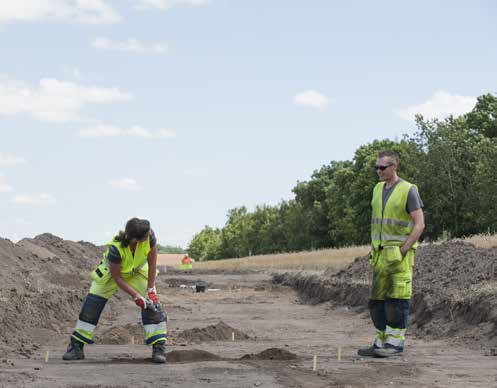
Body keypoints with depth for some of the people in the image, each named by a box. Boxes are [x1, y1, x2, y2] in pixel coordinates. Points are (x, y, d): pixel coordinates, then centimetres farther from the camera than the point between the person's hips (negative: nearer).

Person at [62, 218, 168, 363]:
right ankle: (76, 347, 9)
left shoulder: (150, 236, -35)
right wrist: (136, 296, -28)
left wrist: (150, 290, -20)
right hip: (111, 271, -2)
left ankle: (159, 348, -6)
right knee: (91, 305, -4)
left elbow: (152, 264, -20)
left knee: (152, 304, -14)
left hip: (138, 271, 2)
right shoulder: (116, 248, -42)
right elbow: (116, 277, -27)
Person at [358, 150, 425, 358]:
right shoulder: (378, 189, 13)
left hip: (400, 254, -7)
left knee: (397, 298, -7)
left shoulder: (408, 191, -8)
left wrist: (404, 250, -17)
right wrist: (373, 250, 12)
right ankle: (381, 342, 14)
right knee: (377, 299, 8)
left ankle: (395, 343, -2)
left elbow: (419, 224, -12)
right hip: (381, 254, 7)